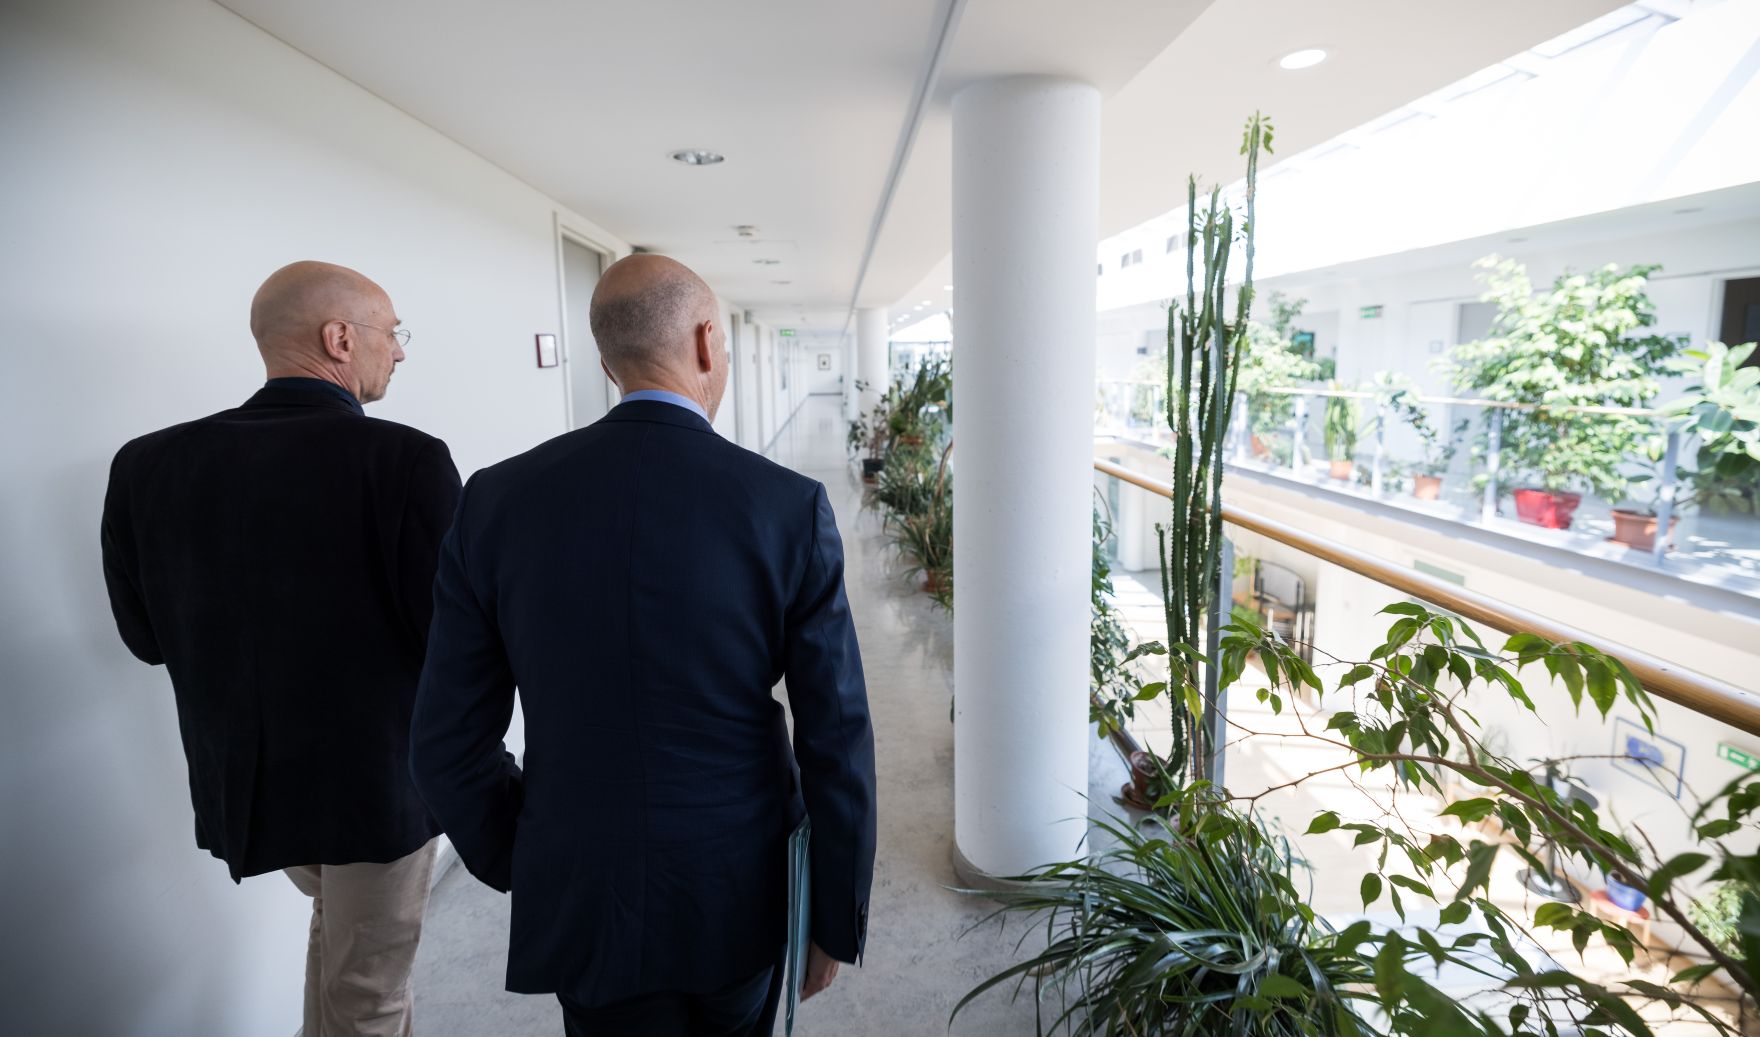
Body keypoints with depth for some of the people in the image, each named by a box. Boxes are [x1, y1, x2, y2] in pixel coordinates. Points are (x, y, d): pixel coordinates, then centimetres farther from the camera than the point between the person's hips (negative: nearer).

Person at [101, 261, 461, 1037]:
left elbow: (148, 636, 2)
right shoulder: (405, 459, -24)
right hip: (380, 779, -5)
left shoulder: (147, 463, -7)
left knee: (341, 916, 35)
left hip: (239, 782, 5)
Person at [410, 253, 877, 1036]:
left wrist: (523, 867, 13)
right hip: (738, 890, -1)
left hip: (586, 903, 1)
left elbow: (449, 743, -4)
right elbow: (836, 742, -14)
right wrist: (837, 921, -1)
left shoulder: (496, 501, -10)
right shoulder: (789, 508, -17)